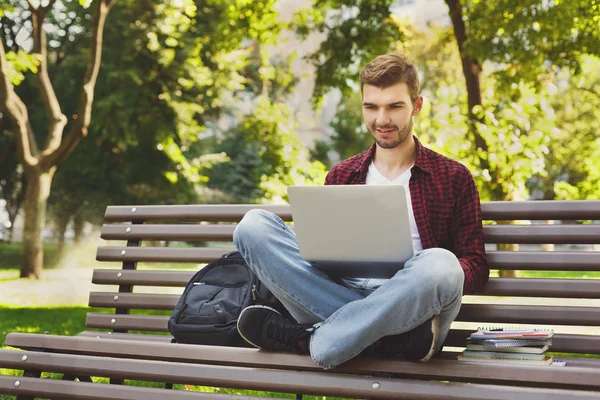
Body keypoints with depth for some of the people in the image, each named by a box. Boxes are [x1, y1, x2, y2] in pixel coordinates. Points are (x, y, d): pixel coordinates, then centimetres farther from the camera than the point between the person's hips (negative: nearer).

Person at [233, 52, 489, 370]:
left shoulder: (453, 177, 13)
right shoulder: (340, 177, 21)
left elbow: (476, 266, 9)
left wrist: (435, 277, -14)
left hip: (410, 310, -2)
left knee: (440, 264, -37)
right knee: (254, 225, -17)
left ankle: (307, 338, -23)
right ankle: (390, 339, -26)